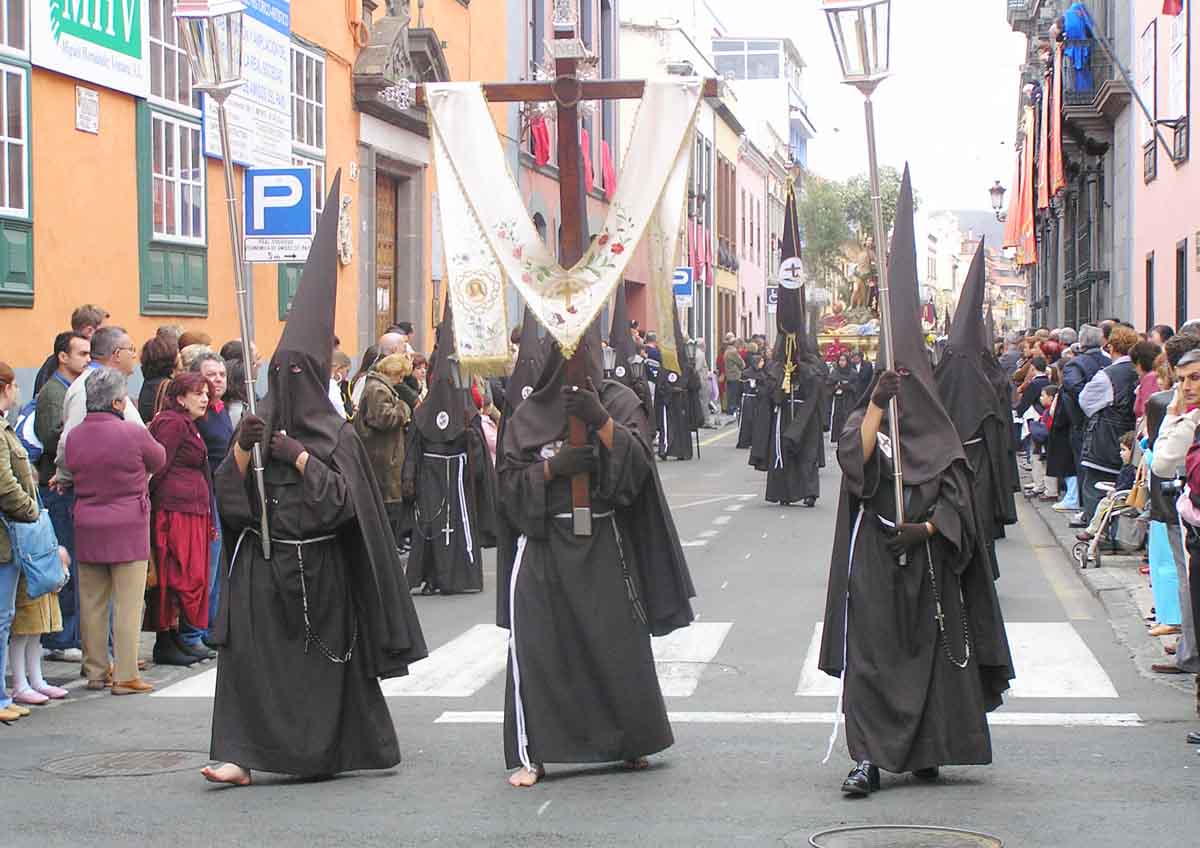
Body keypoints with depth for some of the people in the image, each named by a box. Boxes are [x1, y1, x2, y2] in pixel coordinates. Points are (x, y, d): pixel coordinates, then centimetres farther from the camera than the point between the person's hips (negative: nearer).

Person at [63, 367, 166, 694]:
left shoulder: (73, 436, 2)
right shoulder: (133, 433, -12)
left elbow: (71, 471, 11)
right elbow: (159, 461, 3)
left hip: (87, 529, 5)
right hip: (129, 527, -5)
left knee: (92, 603, 11)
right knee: (128, 604, 0)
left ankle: (96, 670, 18)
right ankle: (126, 676, 0)